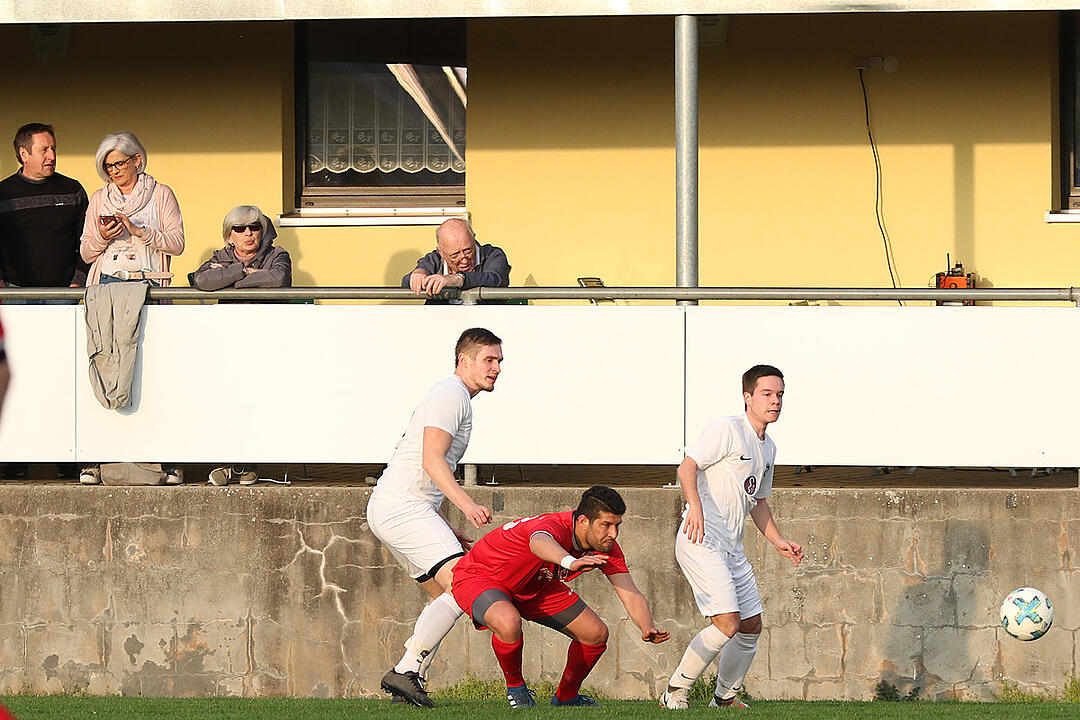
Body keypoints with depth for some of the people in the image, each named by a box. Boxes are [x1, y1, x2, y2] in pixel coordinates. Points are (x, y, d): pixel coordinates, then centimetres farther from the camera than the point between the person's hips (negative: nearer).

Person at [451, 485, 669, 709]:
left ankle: (566, 696, 26)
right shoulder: (557, 527, -38)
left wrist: (648, 627, -39)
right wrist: (571, 562, -87)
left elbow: (631, 595, -16)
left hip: (534, 586, 8)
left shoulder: (607, 548, -15)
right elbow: (539, 543, -64)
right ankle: (515, 686, -9)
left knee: (596, 634, 0)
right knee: (509, 624, -39)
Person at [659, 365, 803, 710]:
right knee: (728, 623, -19)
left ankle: (725, 698, 27)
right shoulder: (727, 429, -9)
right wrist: (695, 506, -32)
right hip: (701, 540, -9)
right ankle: (675, 693, -7)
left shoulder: (768, 448, 18)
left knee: (751, 626, 10)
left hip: (731, 548, 9)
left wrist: (778, 541, 20)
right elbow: (687, 467, -17)